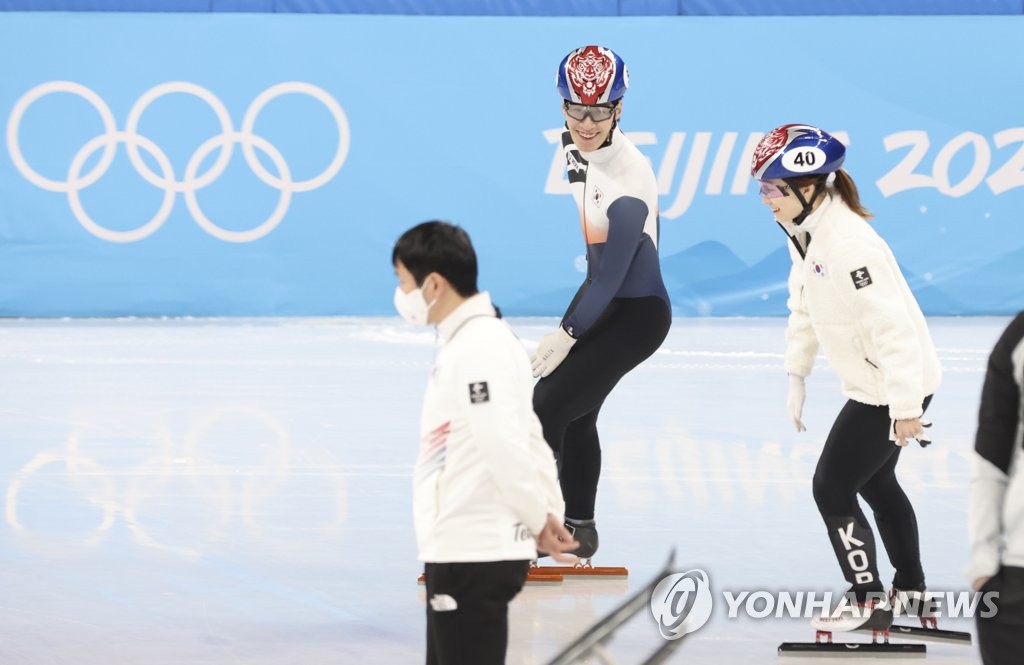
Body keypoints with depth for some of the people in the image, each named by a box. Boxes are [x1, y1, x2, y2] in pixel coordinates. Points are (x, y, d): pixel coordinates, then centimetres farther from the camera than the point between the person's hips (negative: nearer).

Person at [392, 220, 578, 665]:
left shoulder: (480, 348, -17)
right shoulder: (468, 343, 16)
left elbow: (506, 448, -21)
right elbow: (530, 440, 17)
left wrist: (539, 519, -8)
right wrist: (550, 517, 11)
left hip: (474, 555, -10)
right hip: (462, 552, 10)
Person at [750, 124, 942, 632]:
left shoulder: (848, 244, -30)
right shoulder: (805, 232, 1)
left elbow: (891, 325, -31)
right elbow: (805, 307, 14)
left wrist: (905, 407, -31)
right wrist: (797, 377, 9)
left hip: (898, 386, -11)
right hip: (871, 383, 11)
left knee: (832, 486, -5)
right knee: (874, 480, 25)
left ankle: (868, 601, 4)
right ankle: (910, 589, 40)